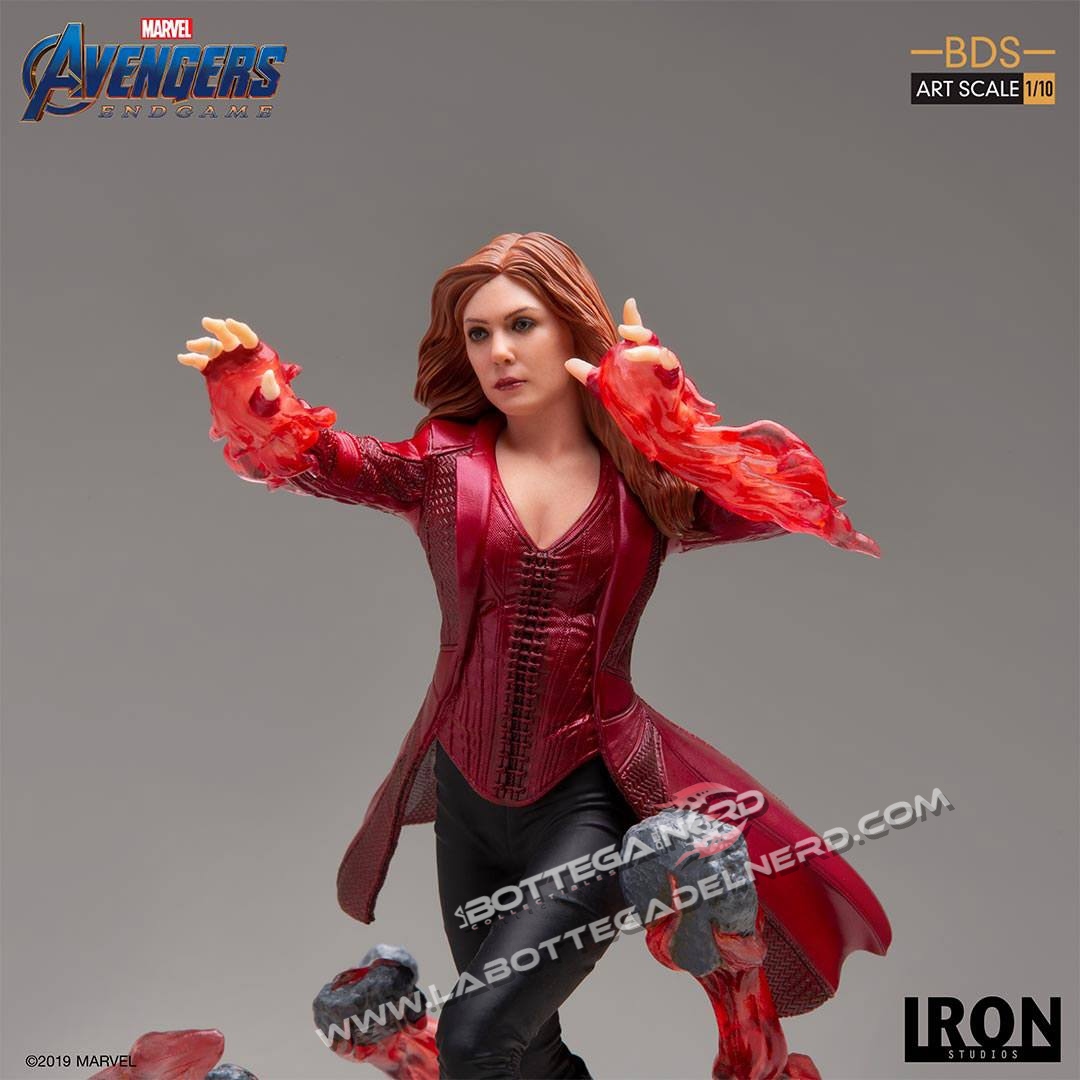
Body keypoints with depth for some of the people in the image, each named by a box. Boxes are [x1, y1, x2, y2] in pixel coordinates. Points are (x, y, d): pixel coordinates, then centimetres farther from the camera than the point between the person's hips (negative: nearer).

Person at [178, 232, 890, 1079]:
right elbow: (316, 459, -12)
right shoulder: (446, 461, 0)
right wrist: (254, 390, -31)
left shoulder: (646, 474, -4)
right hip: (468, 794, 3)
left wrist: (671, 410, -25)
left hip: (589, 795, -3)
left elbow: (795, 497, -16)